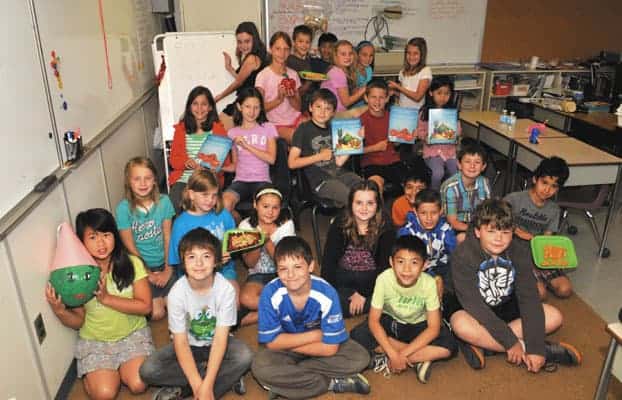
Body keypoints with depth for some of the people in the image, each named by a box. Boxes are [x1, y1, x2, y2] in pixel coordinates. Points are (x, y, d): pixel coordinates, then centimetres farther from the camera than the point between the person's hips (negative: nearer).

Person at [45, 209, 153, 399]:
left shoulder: (131, 263, -14)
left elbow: (145, 306, -16)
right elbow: (78, 321, -5)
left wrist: (107, 298, -26)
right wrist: (60, 311, -27)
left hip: (132, 334, 0)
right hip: (94, 340, 0)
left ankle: (119, 367, 16)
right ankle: (95, 371, 18)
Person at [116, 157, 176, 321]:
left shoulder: (163, 201, -10)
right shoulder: (124, 208, -16)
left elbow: (168, 237, -4)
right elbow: (130, 246, -10)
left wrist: (168, 269, -7)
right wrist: (148, 274, -8)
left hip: (163, 263, 2)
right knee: (157, 313, -9)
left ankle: (160, 296, 26)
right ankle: (155, 298, 23)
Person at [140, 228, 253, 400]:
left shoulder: (226, 289, -24)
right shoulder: (177, 292, -22)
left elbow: (220, 338, -23)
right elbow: (181, 342, -19)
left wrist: (206, 385, -30)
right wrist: (198, 385, -27)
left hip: (215, 344, -1)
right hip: (188, 345, 1)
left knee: (244, 357, -30)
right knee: (148, 370, -22)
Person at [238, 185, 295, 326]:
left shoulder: (286, 224, -7)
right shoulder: (246, 226, -5)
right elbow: (250, 263, -7)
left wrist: (267, 241, -28)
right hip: (258, 275, 1)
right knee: (246, 298, -30)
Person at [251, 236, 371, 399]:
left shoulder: (327, 293, -28)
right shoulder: (270, 294, -25)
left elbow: (330, 348, -22)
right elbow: (271, 342, -19)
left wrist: (288, 344, -18)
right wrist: (315, 335, -20)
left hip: (320, 347, 0)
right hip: (282, 344, 0)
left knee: (360, 358, -22)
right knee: (261, 367, -30)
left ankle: (288, 378, -17)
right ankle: (334, 383, -19)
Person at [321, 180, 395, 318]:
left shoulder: (385, 228, -9)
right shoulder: (339, 224, -6)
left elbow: (385, 265, -10)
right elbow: (328, 260, -7)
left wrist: (363, 294, -18)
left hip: (372, 278, 0)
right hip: (342, 276, 1)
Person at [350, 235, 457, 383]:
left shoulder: (428, 283, -26)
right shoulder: (384, 279, -27)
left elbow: (433, 328, -21)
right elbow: (373, 320, -20)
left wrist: (402, 353, -28)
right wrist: (393, 354, -29)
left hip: (417, 325, 0)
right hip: (389, 321, 1)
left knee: (449, 346, -26)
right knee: (357, 335, -28)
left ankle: (386, 359, -21)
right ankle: (418, 360, -19)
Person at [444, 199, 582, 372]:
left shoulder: (520, 252, -12)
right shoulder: (463, 254, -25)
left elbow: (528, 298, -18)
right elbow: (473, 304, -30)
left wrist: (535, 347, -27)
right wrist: (511, 342, -32)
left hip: (504, 307, 5)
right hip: (468, 308, -4)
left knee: (554, 316, -13)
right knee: (461, 325, -38)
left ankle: (479, 343, -22)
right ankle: (546, 350, -23)